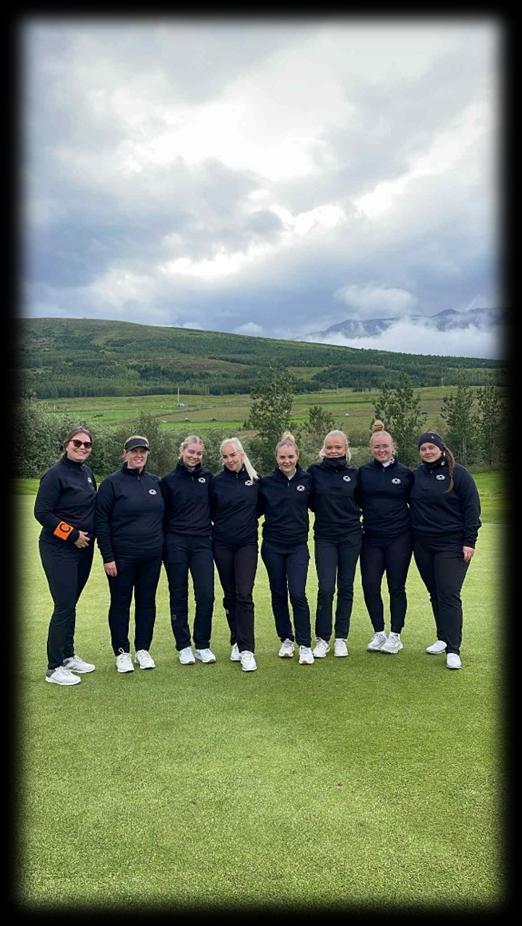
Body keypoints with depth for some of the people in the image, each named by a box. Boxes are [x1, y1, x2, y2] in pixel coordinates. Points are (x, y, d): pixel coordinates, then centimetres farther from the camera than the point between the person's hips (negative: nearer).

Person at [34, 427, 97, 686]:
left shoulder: (87, 472, 9)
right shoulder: (55, 475, -13)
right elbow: (42, 512, -16)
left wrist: (90, 534, 8)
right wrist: (72, 535, -15)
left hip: (83, 549, 7)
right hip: (59, 550, -7)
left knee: (70, 604, 15)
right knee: (64, 607, -6)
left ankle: (68, 656, 27)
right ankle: (54, 668, 5)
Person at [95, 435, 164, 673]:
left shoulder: (155, 482, 8)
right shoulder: (112, 482, -6)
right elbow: (101, 521, -8)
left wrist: (161, 546, 12)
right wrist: (107, 557, -12)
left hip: (151, 556, 4)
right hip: (122, 557, -4)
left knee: (147, 602, 11)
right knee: (120, 603, 6)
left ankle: (142, 649, 24)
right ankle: (122, 652, 19)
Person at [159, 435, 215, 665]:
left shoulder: (207, 478, 7)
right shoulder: (169, 480, -1)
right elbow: (162, 515, 1)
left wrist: (210, 530, 6)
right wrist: (161, 548, -1)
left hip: (202, 543, 2)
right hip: (176, 544, -2)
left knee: (206, 595, -2)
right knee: (179, 596, 6)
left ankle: (203, 646, 13)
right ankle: (184, 647, 18)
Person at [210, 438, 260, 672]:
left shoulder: (255, 480, 0)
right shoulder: (217, 482, 0)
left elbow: (261, 507, 13)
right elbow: (210, 512, 9)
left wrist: (247, 520, 4)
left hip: (247, 543, -1)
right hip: (222, 545, 1)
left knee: (244, 595, -10)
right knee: (230, 595, 9)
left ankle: (246, 650, -7)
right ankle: (236, 642, 24)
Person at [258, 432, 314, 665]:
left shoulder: (306, 480, -1)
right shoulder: (266, 482, -2)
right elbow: (257, 510, 6)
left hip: (298, 545, -1)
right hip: (272, 546, 1)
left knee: (297, 594, -10)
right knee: (278, 594, 9)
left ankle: (305, 645, 1)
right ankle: (286, 639, 26)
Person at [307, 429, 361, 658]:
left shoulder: (354, 474, 3)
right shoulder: (315, 471, -1)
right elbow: (310, 501, 6)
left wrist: (350, 515, 1)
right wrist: (325, 512, 0)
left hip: (351, 537, 2)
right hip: (324, 537, -1)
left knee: (345, 588, 7)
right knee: (326, 588, -7)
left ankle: (341, 638, 19)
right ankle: (322, 639, 9)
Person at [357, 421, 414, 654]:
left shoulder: (405, 473, 1)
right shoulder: (363, 472, 3)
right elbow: (356, 501, 10)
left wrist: (409, 524, 0)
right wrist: (357, 524, 0)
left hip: (399, 538, -2)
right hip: (371, 539, 2)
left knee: (396, 587, 4)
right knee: (369, 586, 0)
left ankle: (395, 635, 17)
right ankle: (379, 633, 18)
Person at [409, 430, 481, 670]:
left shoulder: (458, 473, -5)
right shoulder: (416, 475, 8)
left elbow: (472, 507, -6)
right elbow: (411, 504, 17)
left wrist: (469, 541, -11)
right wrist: (409, 537, 8)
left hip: (451, 544, -5)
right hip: (422, 545, 5)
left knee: (449, 595, -8)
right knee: (435, 594, 12)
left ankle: (453, 650, -4)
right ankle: (443, 639, 26)